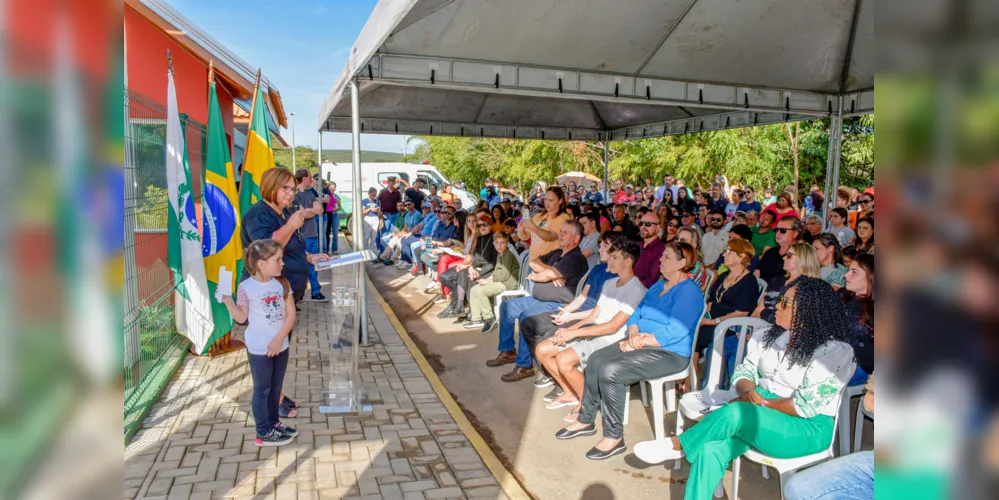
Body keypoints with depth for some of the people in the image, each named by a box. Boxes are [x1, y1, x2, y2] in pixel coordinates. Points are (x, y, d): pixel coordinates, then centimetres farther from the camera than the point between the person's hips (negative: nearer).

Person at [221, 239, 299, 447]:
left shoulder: (282, 283, -2)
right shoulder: (246, 287, -13)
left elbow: (291, 314, -2)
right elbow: (242, 317, -5)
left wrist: (280, 338, -12)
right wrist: (228, 301, -20)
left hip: (280, 345, 5)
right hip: (258, 348, -4)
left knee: (276, 387, 17)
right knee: (262, 389, 7)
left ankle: (274, 423, 34)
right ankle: (264, 433, 19)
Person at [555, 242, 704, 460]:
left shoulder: (689, 292, -13)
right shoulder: (658, 286, 17)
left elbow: (674, 332, -23)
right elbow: (636, 315, 14)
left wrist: (640, 341, -19)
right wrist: (633, 334, -7)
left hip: (669, 353, -9)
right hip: (641, 343, 9)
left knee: (611, 370, -27)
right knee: (596, 360, -8)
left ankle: (615, 437, -13)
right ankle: (586, 420, 5)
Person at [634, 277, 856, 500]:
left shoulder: (834, 351, -13)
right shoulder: (772, 335, 6)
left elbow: (806, 407, -18)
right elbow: (744, 370, 7)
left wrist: (760, 402, -13)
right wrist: (748, 392, -15)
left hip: (807, 427, -5)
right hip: (759, 412, 6)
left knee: (734, 413, -33)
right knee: (711, 448, -24)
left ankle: (676, 445, -12)